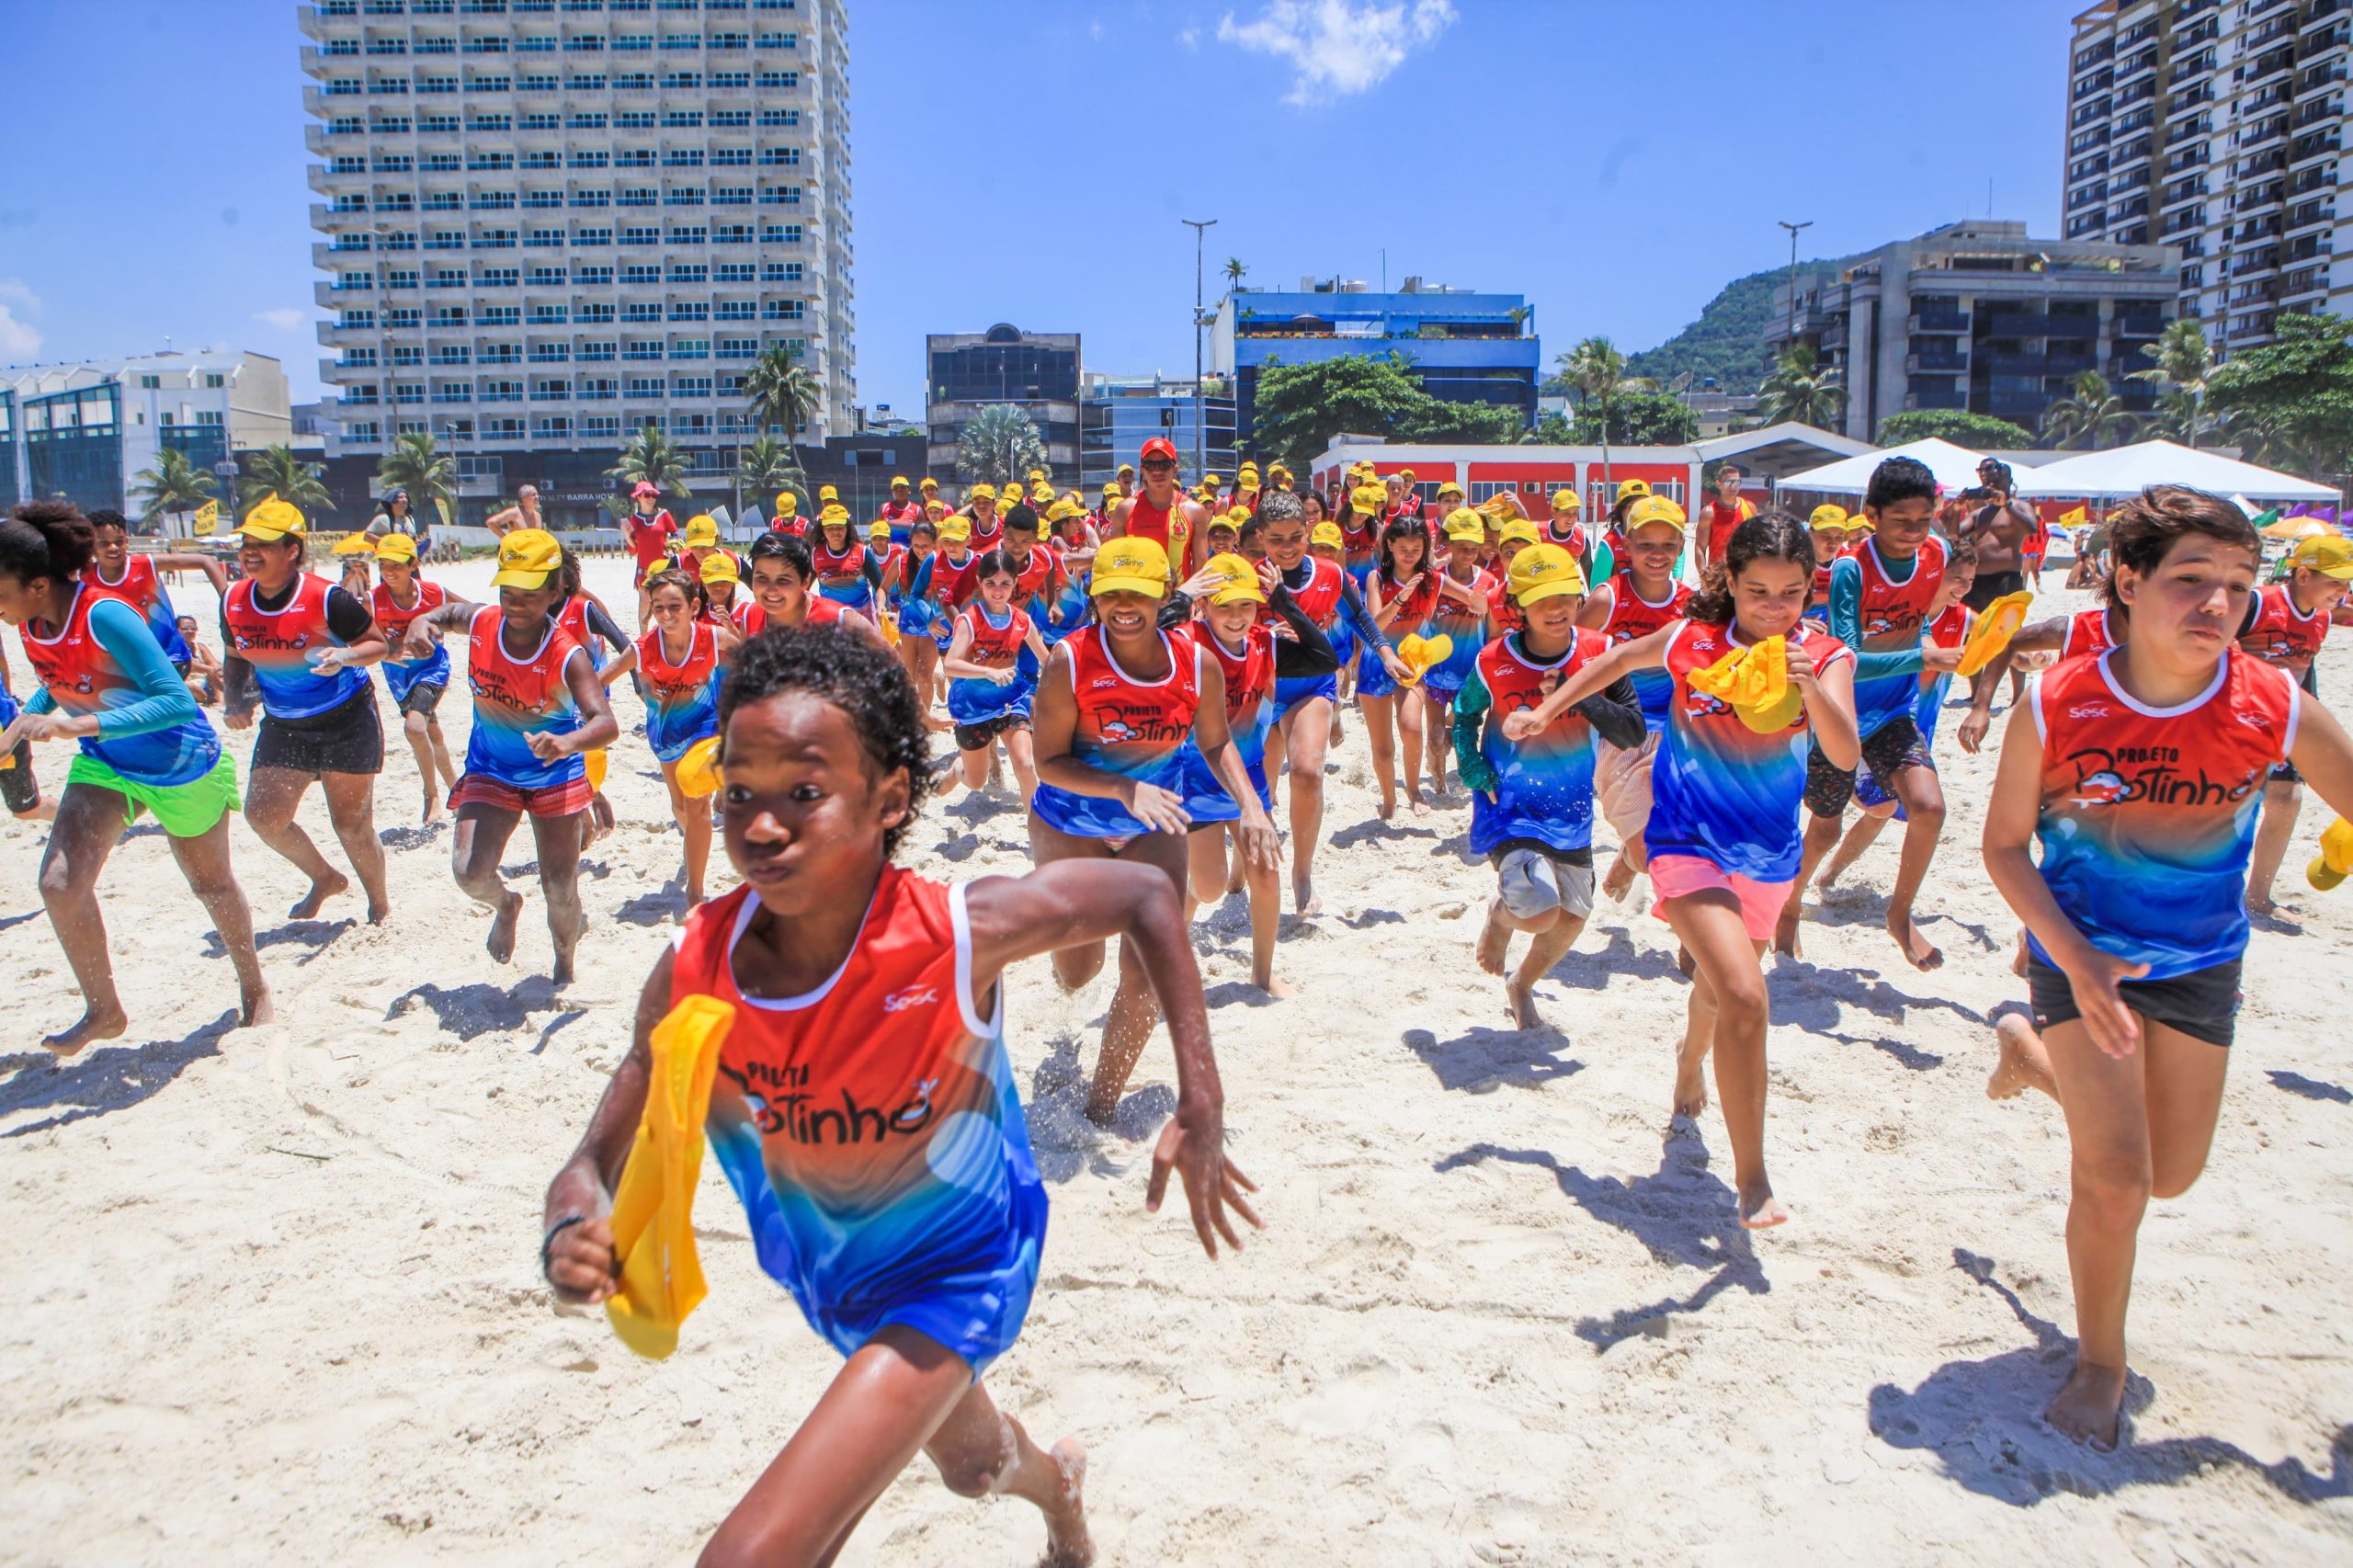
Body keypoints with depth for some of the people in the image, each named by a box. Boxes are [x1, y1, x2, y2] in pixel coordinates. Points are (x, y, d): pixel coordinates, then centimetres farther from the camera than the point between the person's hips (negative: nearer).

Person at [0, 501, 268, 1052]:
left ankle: (253, 987, 38)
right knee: (60, 883, -11)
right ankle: (104, 1011, 9)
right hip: (104, 764, 6)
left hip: (181, 765, -6)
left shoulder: (103, 617, -31)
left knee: (211, 884, 13)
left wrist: (78, 725, -42)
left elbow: (178, 702, -36)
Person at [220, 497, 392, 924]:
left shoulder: (326, 598, -20)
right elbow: (237, 658, 14)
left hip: (347, 721, -5)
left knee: (351, 824, -1)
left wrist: (344, 656, -31)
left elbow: (379, 643, -11)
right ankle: (326, 879, 24)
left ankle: (380, 904, 23)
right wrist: (234, 700, -2)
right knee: (262, 815, -3)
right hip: (283, 725, 6)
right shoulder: (233, 601, -2)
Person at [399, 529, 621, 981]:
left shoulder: (567, 656, -27)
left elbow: (606, 724, -39)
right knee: (470, 872, -15)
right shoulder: (481, 623, -15)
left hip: (555, 776, -3)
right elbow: (449, 611, 12)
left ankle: (565, 965, 31)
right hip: (490, 771, 3)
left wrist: (567, 742, -61)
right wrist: (422, 622, -12)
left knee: (561, 891, 0)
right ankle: (506, 905, 23)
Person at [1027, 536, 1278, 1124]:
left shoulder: (1199, 666, -13)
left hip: (1153, 831, 2)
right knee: (1076, 974, 9)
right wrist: (1125, 790, -32)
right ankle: (1076, 951, 51)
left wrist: (1250, 805, -11)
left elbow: (1215, 743, 4)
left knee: (1148, 979, -7)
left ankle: (1101, 1105, 15)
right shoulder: (1069, 662, -22)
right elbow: (1049, 762, -19)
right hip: (1069, 825, -1)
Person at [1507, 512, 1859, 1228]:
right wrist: (1545, 711, 9)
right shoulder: (1692, 641, -11)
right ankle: (1751, 1177, -8)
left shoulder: (1826, 656, -10)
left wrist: (1811, 688, -40)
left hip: (1769, 852, 3)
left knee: (1720, 984, 26)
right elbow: (1619, 659, 9)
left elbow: (1846, 754, -24)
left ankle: (1691, 1065, 62)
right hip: (1690, 841, -3)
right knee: (1744, 998, -21)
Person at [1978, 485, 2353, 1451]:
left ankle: (2032, 1053, 43)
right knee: (2115, 1175, -8)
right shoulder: (2054, 708, -21)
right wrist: (2074, 956, -22)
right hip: (2082, 953, -3)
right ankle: (2099, 1362, 17)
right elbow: (2004, 846, -10)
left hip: (2201, 964, 3)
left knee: (2172, 1174, 15)